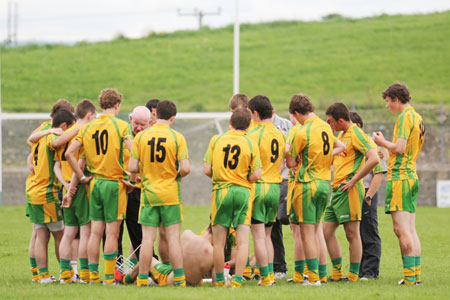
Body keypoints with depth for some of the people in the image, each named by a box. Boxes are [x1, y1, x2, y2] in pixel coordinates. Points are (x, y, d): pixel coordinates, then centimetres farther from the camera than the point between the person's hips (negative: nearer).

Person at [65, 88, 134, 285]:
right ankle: (109, 278, -2)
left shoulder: (88, 127, 7)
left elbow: (69, 153, 5)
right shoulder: (121, 126, -7)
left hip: (95, 182, 5)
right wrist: (132, 176, -8)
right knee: (112, 232, -2)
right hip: (115, 182, -5)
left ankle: (93, 276, 10)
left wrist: (82, 177, 9)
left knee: (96, 231, 9)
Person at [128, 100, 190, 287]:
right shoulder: (177, 138, -7)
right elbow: (185, 168, -12)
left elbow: (132, 168, -4)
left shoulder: (141, 137, -3)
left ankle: (142, 280, 4)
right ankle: (179, 280, 2)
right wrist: (176, 175, 9)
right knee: (173, 237, 2)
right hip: (170, 194, -1)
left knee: (147, 238, 3)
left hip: (148, 193, 1)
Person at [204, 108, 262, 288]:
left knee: (218, 242, 9)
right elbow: (256, 175, -5)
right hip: (242, 192, -1)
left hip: (220, 191, 1)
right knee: (243, 241, 3)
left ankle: (219, 280, 15)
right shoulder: (251, 145, -3)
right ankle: (237, 280, -3)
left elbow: (207, 170, -1)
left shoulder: (215, 140, 0)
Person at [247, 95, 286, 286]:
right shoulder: (280, 135, 10)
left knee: (258, 236, -4)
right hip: (275, 187, 7)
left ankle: (265, 277, -6)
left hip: (258, 186, -7)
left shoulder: (253, 134, -12)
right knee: (267, 235, 16)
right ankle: (270, 273, 13)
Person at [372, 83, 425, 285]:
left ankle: (410, 276, -14)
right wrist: (386, 145, 21)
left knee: (401, 229, -11)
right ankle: (416, 275, 8)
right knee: (410, 230, 9)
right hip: (412, 176, 10)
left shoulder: (405, 117, -11)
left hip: (400, 177, -10)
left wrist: (382, 142, -2)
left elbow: (399, 148, -18)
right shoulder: (418, 118, 17)